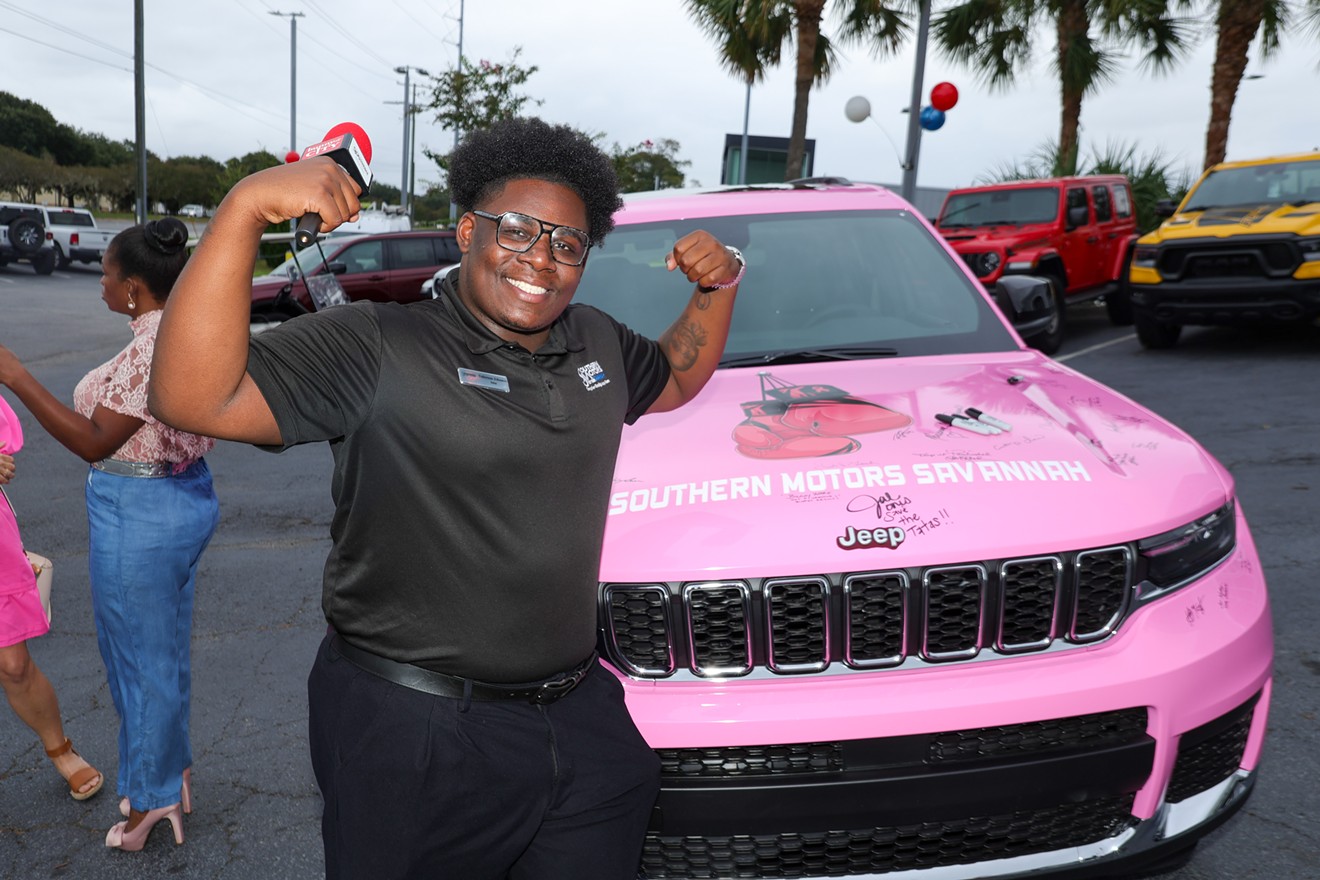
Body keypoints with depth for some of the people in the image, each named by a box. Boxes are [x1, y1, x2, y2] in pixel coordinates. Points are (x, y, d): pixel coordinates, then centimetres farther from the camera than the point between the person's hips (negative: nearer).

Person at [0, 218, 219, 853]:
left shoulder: (151, 349, -24)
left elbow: (93, 442, -22)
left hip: (138, 514, -9)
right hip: (188, 498, 9)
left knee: (140, 659, 8)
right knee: (167, 652, 22)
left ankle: (151, 799, 26)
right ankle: (172, 768, 39)